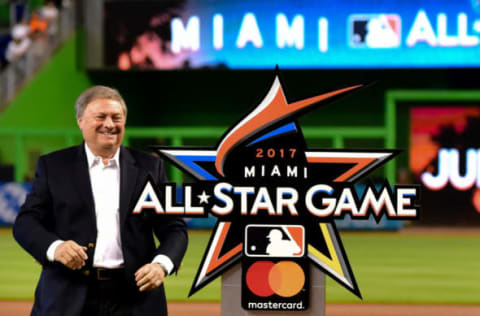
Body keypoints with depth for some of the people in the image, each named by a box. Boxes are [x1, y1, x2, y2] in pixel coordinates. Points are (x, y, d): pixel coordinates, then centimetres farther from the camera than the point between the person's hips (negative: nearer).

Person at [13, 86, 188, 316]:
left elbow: (173, 228, 8)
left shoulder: (149, 167, 10)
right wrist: (54, 247, -19)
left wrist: (161, 265, -13)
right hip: (69, 297, -1)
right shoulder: (54, 166, 8)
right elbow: (26, 222, 3)